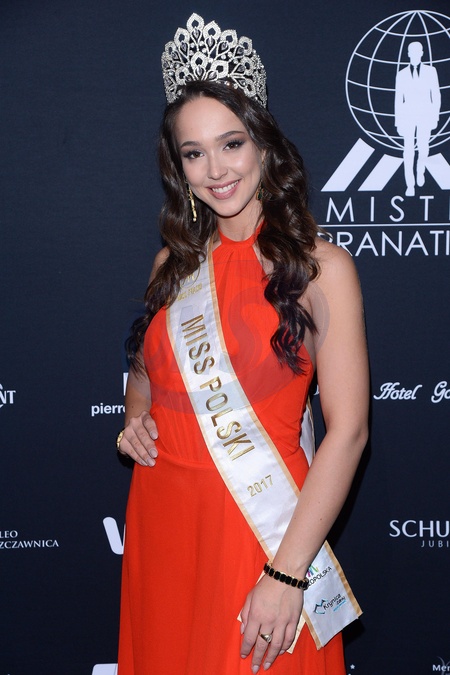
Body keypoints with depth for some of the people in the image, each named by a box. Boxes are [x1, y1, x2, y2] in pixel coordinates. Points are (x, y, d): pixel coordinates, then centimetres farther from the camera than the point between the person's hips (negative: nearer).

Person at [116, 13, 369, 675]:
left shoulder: (320, 268, -9)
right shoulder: (174, 265, 7)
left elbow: (347, 430, -14)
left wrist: (287, 573, -19)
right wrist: (136, 417, 1)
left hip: (261, 525, -5)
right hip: (159, 517, 5)